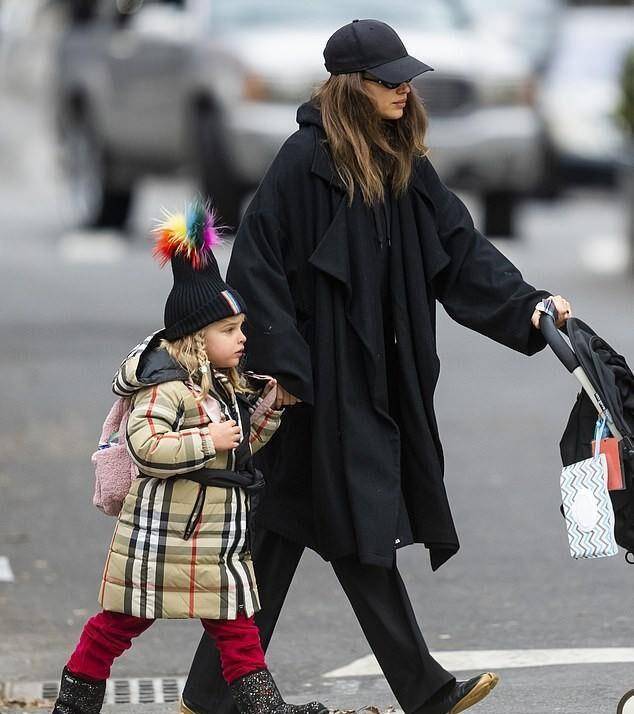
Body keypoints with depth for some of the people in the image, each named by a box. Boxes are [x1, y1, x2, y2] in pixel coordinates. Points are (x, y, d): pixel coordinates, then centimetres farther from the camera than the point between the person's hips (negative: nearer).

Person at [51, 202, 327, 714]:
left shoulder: (224, 385, 13)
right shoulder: (168, 385, -17)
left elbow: (238, 445, 22)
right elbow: (145, 444, -28)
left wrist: (268, 406, 8)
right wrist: (208, 441, -25)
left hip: (216, 534, 9)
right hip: (167, 531, -9)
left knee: (235, 622, 5)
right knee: (123, 620, 1)